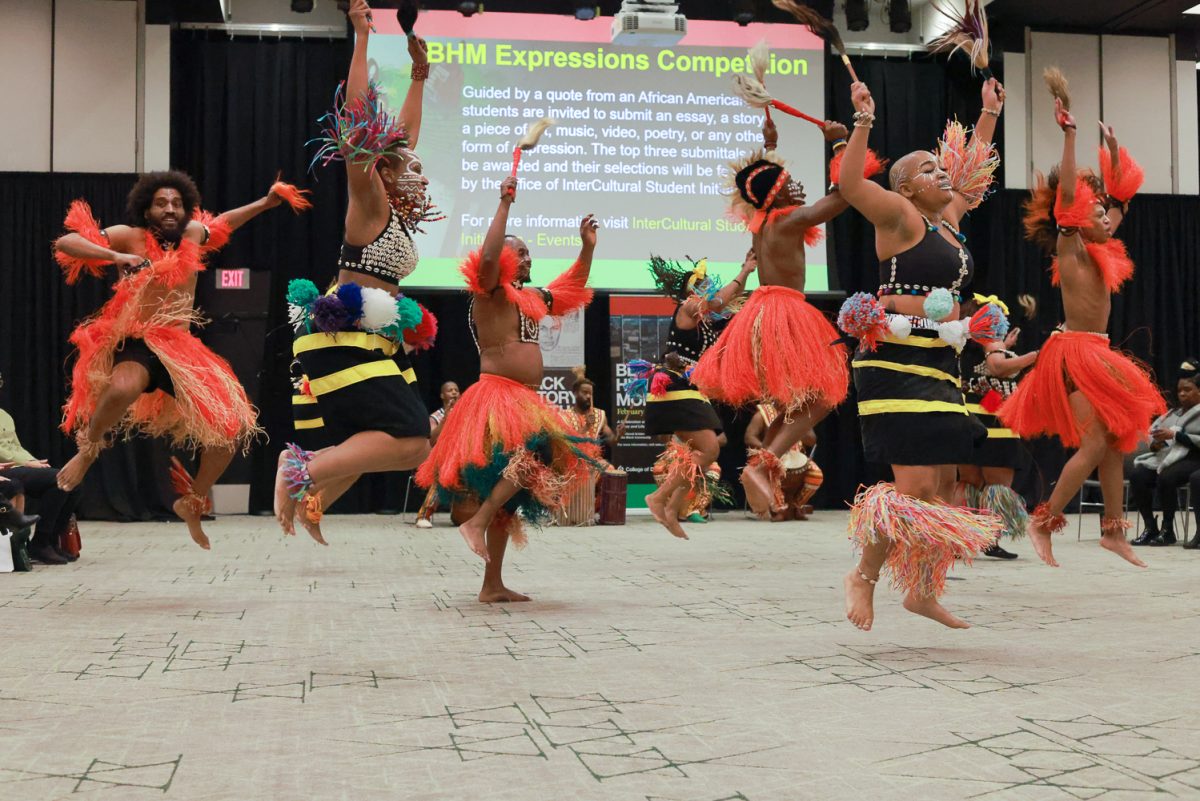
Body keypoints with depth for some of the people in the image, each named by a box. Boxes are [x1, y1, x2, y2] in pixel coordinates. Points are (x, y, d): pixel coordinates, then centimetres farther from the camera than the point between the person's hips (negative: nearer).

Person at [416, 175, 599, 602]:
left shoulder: (531, 297, 19)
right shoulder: (490, 292, -4)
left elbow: (572, 289, 33)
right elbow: (487, 258, -25)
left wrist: (587, 247, 23)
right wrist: (505, 205, -21)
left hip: (524, 401, 8)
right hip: (497, 396, -8)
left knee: (509, 493, 7)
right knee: (537, 451, -33)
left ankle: (493, 585, 11)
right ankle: (476, 521, -30)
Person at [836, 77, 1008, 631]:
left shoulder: (949, 218, 18)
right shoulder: (900, 215, -4)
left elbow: (974, 170, 35)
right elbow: (849, 184, -20)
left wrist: (989, 114, 36)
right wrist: (864, 122, -22)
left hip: (941, 364, 9)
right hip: (896, 363, -8)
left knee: (944, 484, 9)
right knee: (915, 486, -14)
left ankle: (922, 591, 20)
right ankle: (863, 578, 4)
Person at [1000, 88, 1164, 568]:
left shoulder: (1099, 252, 13)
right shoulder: (1069, 248, -8)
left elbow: (1119, 199, 22)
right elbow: (1067, 193, -19)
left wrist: (1114, 150, 18)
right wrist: (1069, 133, -20)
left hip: (1097, 355, 9)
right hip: (1074, 353, -9)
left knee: (1117, 443, 9)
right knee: (1095, 444, -14)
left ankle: (1114, 532, 15)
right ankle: (1043, 523, -4)